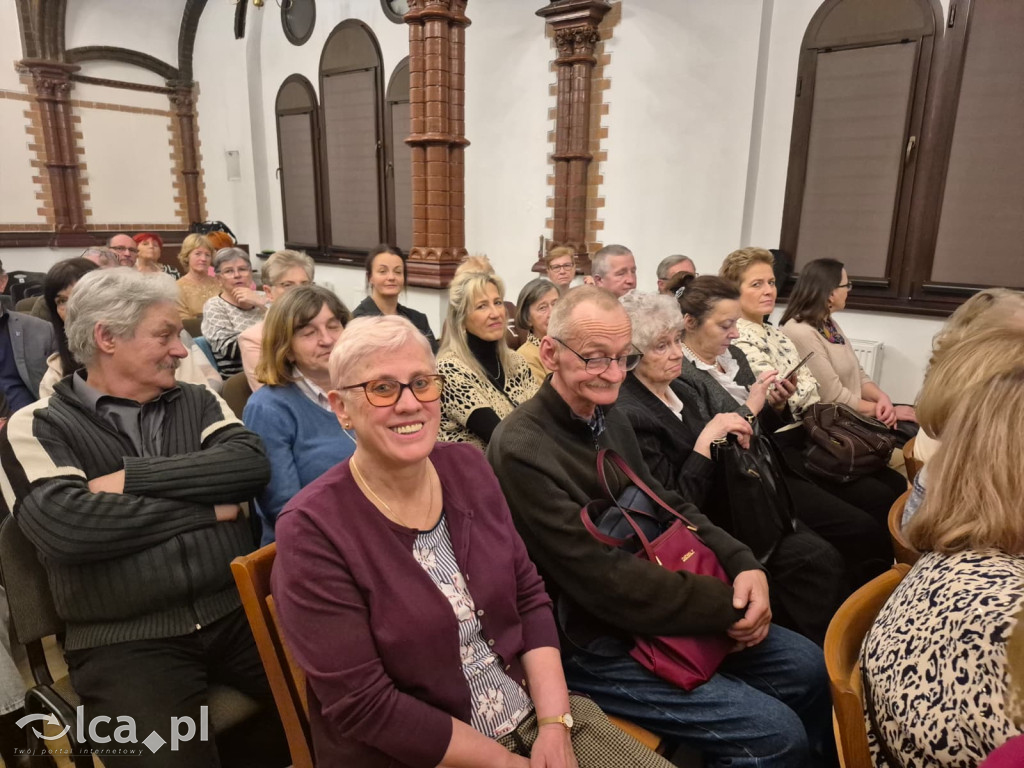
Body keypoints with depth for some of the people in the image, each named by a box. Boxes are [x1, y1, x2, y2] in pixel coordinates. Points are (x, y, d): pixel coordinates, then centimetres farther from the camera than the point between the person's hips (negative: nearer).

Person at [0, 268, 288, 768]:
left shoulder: (197, 402, 11)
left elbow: (250, 464, -6)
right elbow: (65, 527, -16)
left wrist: (132, 477, -11)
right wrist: (206, 507, -9)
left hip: (238, 611, 4)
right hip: (125, 641, -3)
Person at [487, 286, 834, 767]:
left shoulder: (607, 415, 3)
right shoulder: (522, 451, -26)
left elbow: (663, 505, 8)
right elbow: (603, 581, -27)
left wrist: (743, 565, -8)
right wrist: (730, 605, -19)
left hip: (652, 607, 8)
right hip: (589, 644, -8)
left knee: (808, 668, 11)